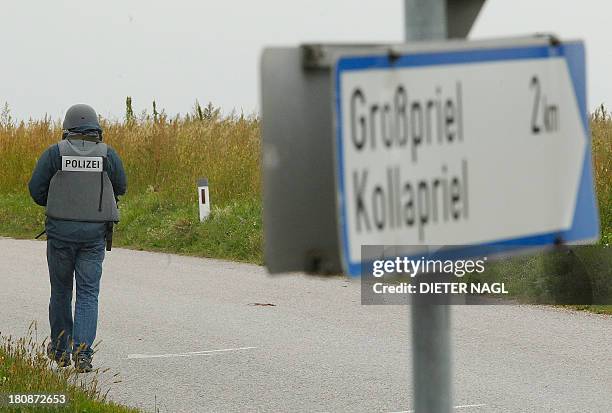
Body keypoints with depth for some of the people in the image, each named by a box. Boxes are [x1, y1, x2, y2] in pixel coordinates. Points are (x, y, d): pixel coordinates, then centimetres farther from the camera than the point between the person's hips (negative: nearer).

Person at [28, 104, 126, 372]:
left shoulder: (54, 154, -4)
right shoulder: (108, 155, -1)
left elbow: (36, 189, -3)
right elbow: (120, 187, 11)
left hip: (61, 229, 0)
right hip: (95, 232, 0)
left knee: (61, 289, 16)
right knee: (88, 294, 0)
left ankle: (59, 350, 28)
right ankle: (82, 350, -17)